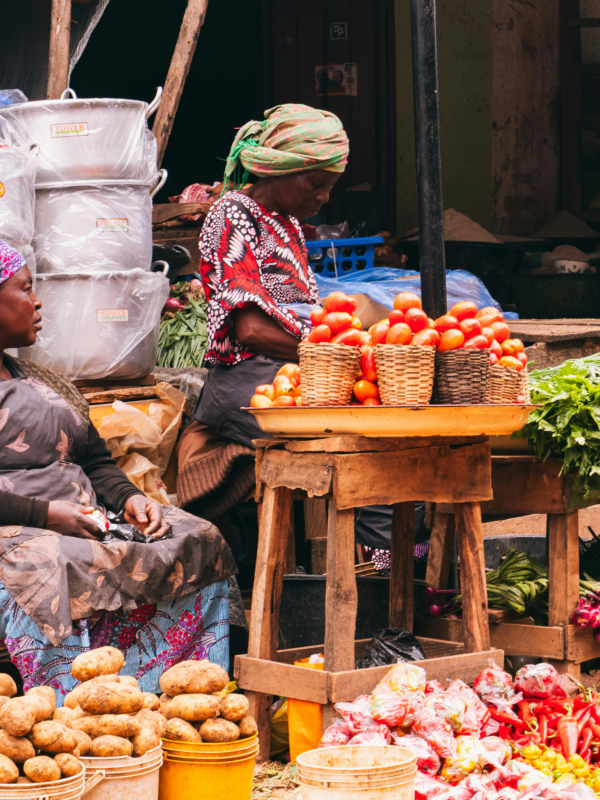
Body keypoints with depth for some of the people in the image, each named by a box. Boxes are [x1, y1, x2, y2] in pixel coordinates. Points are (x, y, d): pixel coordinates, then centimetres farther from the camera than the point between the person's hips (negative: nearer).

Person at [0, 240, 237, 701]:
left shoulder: (44, 382, 26)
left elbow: (95, 462, 26)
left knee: (199, 542, -10)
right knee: (55, 569, -40)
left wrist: (129, 499, 4)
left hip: (85, 520, 8)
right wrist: (44, 514, -21)